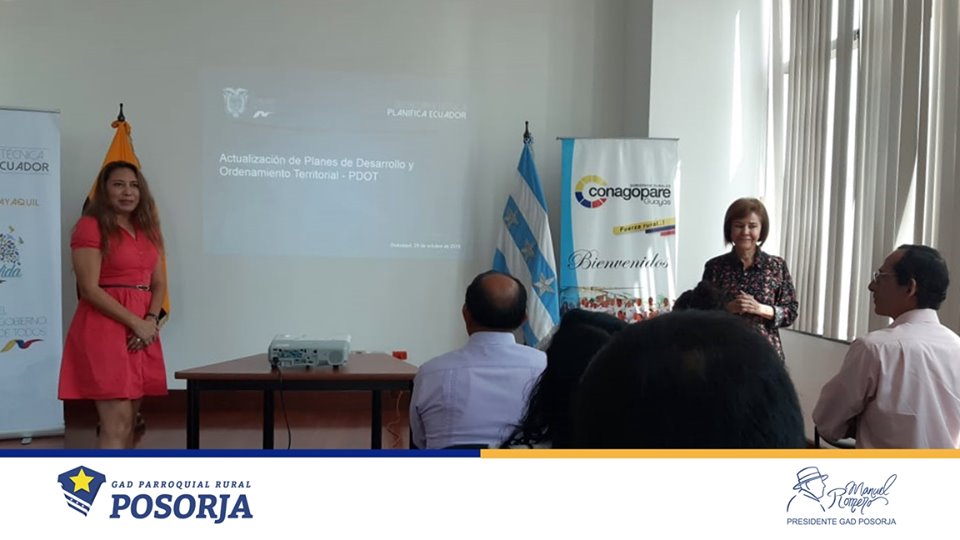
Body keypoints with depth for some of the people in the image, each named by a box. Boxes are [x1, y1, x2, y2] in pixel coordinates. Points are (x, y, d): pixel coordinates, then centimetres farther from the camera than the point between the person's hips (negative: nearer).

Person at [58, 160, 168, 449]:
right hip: (105, 328, -7)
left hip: (142, 331, 7)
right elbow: (90, 289, -13)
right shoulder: (91, 226, -5)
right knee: (116, 423, -10)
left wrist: (151, 320, -4)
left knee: (129, 421, 9)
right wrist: (136, 323, -15)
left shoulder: (146, 229, 17)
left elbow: (159, 284, 14)